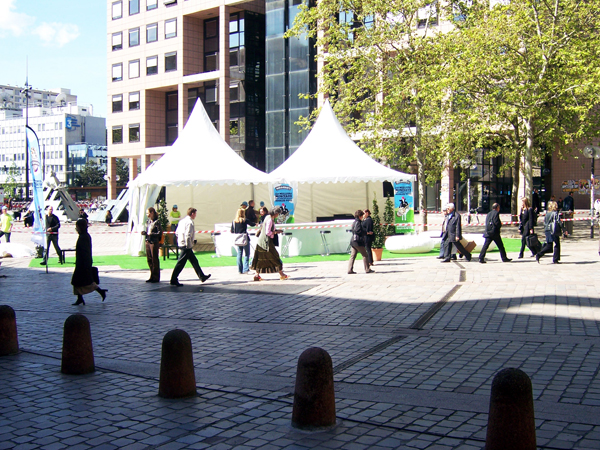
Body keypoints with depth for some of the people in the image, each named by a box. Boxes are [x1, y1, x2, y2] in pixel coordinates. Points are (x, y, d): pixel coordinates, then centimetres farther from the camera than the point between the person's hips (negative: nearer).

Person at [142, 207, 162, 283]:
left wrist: (152, 234, -24)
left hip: (154, 242, -8)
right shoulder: (148, 222, 12)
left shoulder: (156, 222, -11)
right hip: (148, 242, 8)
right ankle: (152, 276, 20)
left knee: (155, 259, -1)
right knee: (149, 259, 11)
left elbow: (160, 233, -13)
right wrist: (144, 232, 0)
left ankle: (156, 277, 7)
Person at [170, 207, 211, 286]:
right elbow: (188, 235, -24)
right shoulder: (190, 222, -16)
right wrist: (188, 246, -19)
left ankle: (202, 277, 25)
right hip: (186, 246, -10)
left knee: (194, 260, 17)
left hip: (181, 244, 10)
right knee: (180, 263, -5)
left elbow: (177, 233, 15)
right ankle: (173, 280, -2)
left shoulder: (182, 221, 12)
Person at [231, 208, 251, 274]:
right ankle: (245, 269, -6)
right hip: (245, 239, -4)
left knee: (239, 254, 10)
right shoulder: (245, 220, -7)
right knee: (246, 254, 2)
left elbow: (232, 231, 5)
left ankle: (240, 270, 12)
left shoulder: (234, 222, 2)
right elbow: (251, 224, 9)